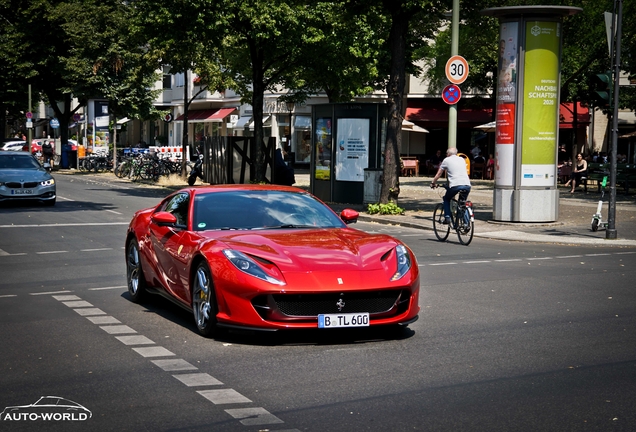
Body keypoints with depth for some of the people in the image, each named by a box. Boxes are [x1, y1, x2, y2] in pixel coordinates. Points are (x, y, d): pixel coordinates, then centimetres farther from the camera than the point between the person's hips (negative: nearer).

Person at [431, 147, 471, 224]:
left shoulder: (446, 160, 12)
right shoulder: (462, 159, 24)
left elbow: (438, 174, 19)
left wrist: (433, 183, 34)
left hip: (455, 185, -4)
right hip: (467, 185, 4)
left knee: (446, 199, 23)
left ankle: (447, 218, 10)